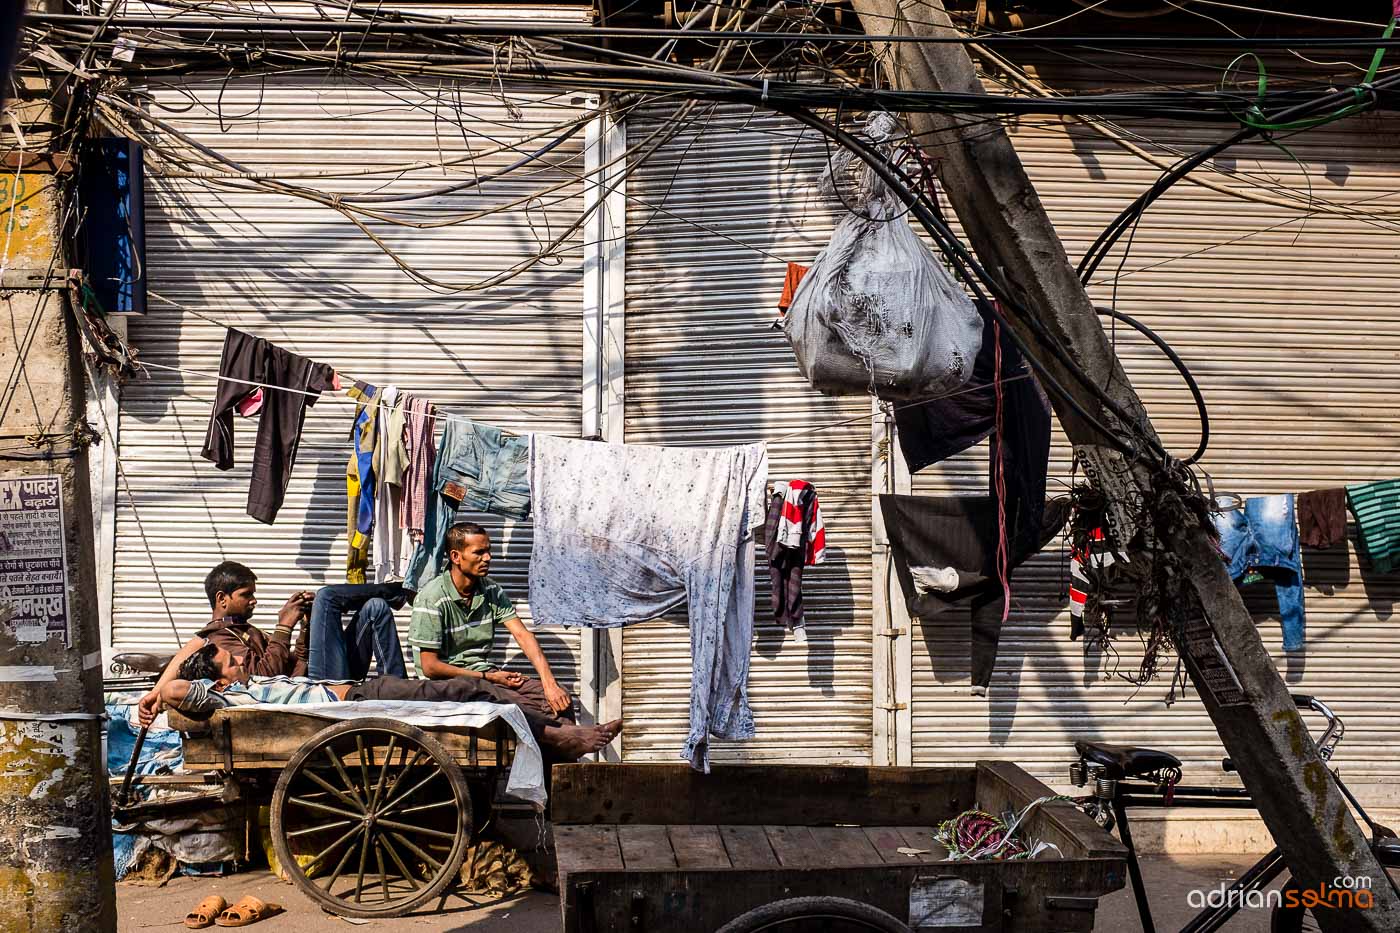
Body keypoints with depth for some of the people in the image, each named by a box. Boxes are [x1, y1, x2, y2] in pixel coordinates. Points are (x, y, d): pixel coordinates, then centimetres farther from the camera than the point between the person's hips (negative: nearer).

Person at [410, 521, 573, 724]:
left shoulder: (492, 591, 6)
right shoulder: (432, 599, -13)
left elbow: (522, 635, -3)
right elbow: (430, 667, -13)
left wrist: (549, 683, -17)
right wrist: (488, 678, -11)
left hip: (485, 673, 6)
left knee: (561, 701, -14)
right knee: (520, 706, -32)